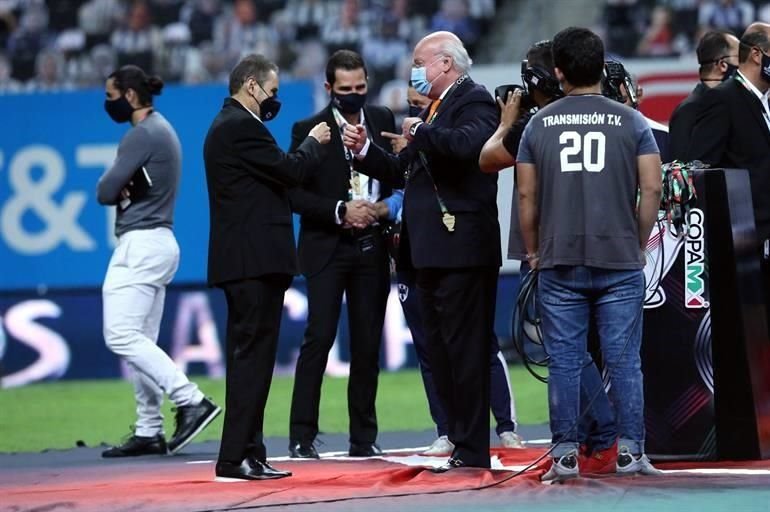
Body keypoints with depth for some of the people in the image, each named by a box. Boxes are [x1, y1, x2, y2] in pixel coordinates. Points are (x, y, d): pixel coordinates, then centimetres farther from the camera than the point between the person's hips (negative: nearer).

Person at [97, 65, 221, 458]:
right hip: (159, 242, 11)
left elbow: (105, 192, -17)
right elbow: (113, 188, 16)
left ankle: (191, 401, -20)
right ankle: (149, 432, 9)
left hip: (140, 245, -11)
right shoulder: (161, 129, 17)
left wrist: (117, 189, 3)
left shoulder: (143, 134, -14)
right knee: (140, 342, 9)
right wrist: (122, 189, -5)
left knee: (121, 336, -15)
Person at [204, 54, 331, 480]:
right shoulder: (241, 126, -13)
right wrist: (313, 141, 2)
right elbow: (290, 171, -15)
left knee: (249, 358, 12)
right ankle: (237, 457, -11)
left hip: (244, 261, 11)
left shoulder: (229, 125, 20)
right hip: (254, 260, -11)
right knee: (252, 356, -10)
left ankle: (247, 453, 14)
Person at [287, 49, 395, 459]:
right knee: (319, 336, -10)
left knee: (367, 343, 5)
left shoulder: (382, 120, 10)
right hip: (327, 246, -4)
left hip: (372, 246, 4)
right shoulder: (309, 130, -2)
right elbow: (295, 194, -6)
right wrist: (341, 211, -15)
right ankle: (302, 436, -8)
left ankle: (363, 437, 10)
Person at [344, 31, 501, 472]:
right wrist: (365, 150, 10)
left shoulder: (475, 101, -7)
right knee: (442, 353, 11)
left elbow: (469, 144, -29)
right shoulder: (434, 110, 21)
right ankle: (462, 443, 15)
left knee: (465, 350, -7)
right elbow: (405, 173, 23)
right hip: (431, 251, 10)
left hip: (462, 249, -10)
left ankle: (473, 450, -5)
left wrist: (421, 133, -17)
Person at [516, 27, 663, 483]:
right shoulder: (631, 122, 1)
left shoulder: (539, 125, 4)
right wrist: (639, 244, 9)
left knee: (564, 362, 4)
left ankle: (566, 455, 4)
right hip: (620, 262, -1)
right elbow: (651, 190, -3)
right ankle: (631, 451, 2)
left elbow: (527, 196, 4)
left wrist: (533, 250, 15)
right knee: (624, 360, 3)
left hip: (559, 264, 1)